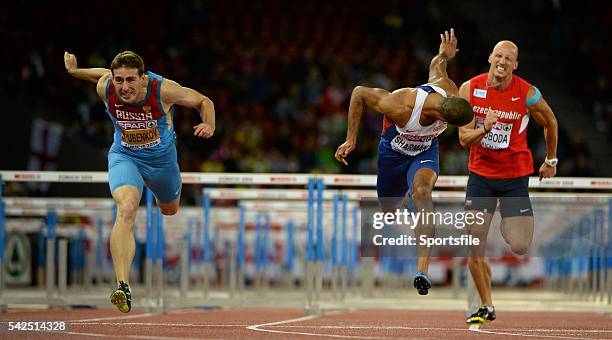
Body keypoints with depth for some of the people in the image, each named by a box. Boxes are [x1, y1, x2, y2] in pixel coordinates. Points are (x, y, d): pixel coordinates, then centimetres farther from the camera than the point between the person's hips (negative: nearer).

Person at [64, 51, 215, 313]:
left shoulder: (163, 89, -29)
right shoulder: (105, 87, -23)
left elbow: (203, 101, -15)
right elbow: (102, 73, 4)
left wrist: (209, 126, -32)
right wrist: (74, 71, 11)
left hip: (162, 158, 1)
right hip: (124, 156, -1)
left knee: (170, 211, 28)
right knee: (126, 208, -31)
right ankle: (123, 287, -42)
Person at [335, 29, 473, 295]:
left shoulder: (450, 93, -28)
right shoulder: (402, 106, -40)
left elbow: (435, 69, -5)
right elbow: (360, 93, -25)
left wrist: (443, 57, 19)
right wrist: (351, 140, -20)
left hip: (425, 151, 1)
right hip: (393, 151, -1)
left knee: (422, 192, -29)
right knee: (390, 208, 14)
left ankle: (422, 269, -36)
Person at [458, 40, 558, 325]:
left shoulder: (527, 94, -13)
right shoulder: (470, 89, -8)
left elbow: (550, 123, 7)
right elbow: (464, 139, -9)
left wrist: (551, 160, 17)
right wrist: (485, 128, -29)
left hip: (515, 176, -2)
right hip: (480, 173, 2)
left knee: (519, 247, -12)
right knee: (474, 247, -3)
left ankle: (518, 222, 26)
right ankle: (487, 308, 15)